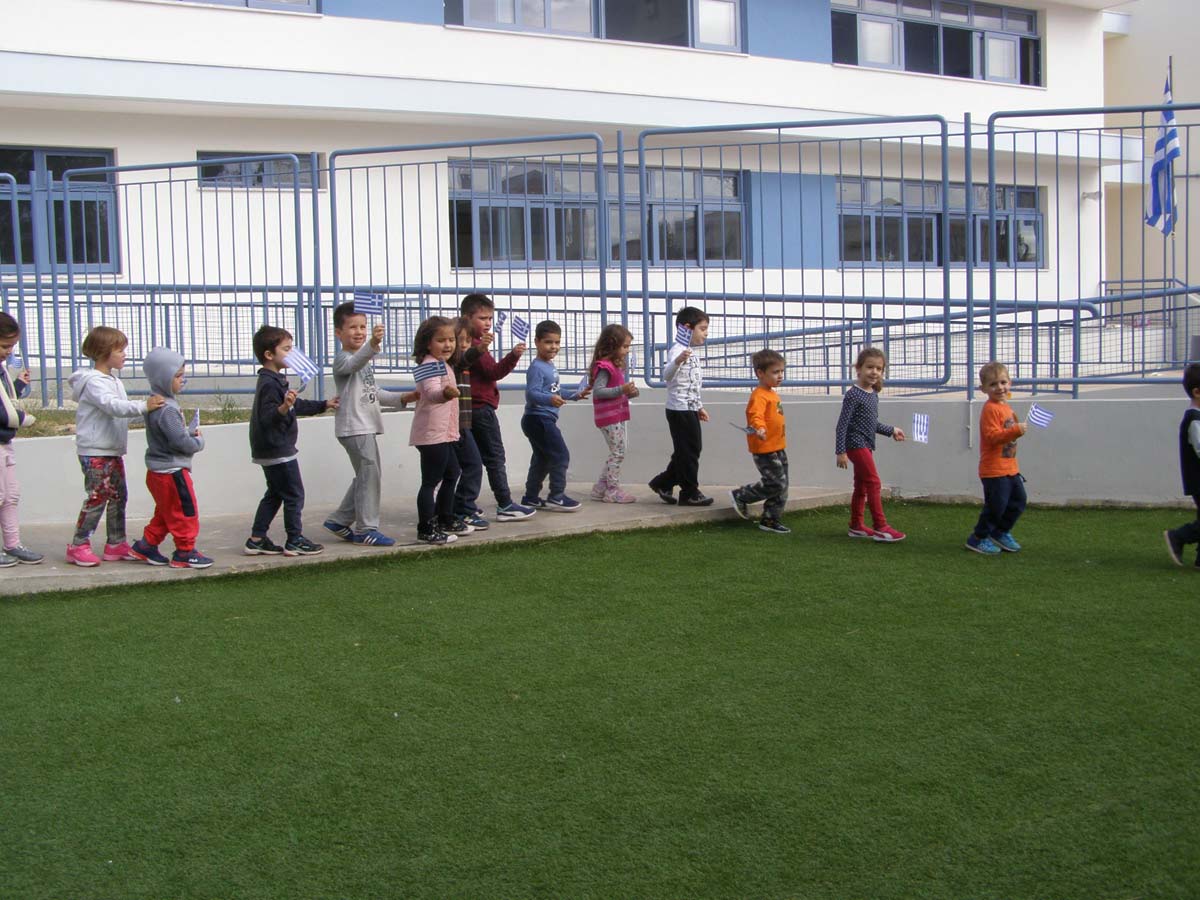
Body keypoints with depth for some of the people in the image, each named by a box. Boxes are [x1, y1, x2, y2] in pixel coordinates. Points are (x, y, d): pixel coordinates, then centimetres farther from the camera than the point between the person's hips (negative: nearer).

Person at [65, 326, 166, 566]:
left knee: (118, 496, 11)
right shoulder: (93, 382, -16)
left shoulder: (114, 381, 15)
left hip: (113, 451, 9)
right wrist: (143, 406, -37)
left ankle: (116, 543, 19)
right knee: (97, 497, -8)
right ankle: (79, 546, 1)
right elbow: (113, 406, -30)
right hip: (95, 452, -9)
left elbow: (124, 410, 18)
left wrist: (149, 406, 4)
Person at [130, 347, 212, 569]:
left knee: (166, 513, 21)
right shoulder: (166, 409, -22)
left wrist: (191, 431, 2)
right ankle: (185, 553, 8)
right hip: (172, 471, -10)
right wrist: (199, 442, -7)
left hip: (159, 472, 10)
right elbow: (180, 441, -24)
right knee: (186, 512, 1)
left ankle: (145, 545, 26)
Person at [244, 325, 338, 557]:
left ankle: (256, 540, 17)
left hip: (270, 451, 11)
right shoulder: (270, 384, -20)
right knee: (294, 495, -1)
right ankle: (295, 541, 6)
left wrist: (324, 405, 32)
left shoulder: (274, 381, 13)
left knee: (274, 495, 16)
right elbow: (266, 418, -29)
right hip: (279, 451, -11)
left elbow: (298, 406, 25)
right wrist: (283, 407, -46)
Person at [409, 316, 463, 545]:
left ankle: (446, 519, 33)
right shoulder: (429, 365, -17)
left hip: (443, 433, 11)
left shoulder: (442, 365, 15)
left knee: (451, 474, 20)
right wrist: (445, 393, -56)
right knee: (431, 481, -8)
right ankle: (426, 530, -5)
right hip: (432, 434, -11)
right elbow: (431, 392, -37)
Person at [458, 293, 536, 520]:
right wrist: (513, 356, -27)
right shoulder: (474, 344, -13)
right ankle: (505, 506, -5)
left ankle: (466, 505, 12)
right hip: (482, 408, -10)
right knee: (495, 457, -6)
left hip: (471, 408, 10)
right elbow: (493, 371, -19)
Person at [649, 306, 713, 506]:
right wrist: (677, 361, -50)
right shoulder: (679, 350, -14)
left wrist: (699, 407, 29)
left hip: (689, 409, 10)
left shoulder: (692, 354, 18)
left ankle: (663, 483, 23)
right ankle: (690, 493, 4)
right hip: (680, 409, -10)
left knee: (693, 449, 14)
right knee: (688, 451, -4)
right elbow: (667, 375, -32)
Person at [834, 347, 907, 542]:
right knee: (874, 483, -10)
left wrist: (891, 430, 21)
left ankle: (856, 526, 23)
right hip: (856, 444, -9)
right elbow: (842, 425, -17)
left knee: (861, 486, 14)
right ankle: (880, 527, -9)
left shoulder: (873, 395, 11)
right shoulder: (853, 395, -15)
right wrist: (841, 452, -20)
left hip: (866, 446, 9)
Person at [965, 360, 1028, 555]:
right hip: (994, 469, -10)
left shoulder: (1006, 407, 15)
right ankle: (978, 539, 9)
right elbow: (993, 436, -26)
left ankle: (1001, 533, 31)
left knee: (1018, 500, 14)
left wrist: (1019, 430, 15)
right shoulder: (990, 409, -16)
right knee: (996, 505, -6)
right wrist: (1016, 431, -34)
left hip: (1009, 467, 10)